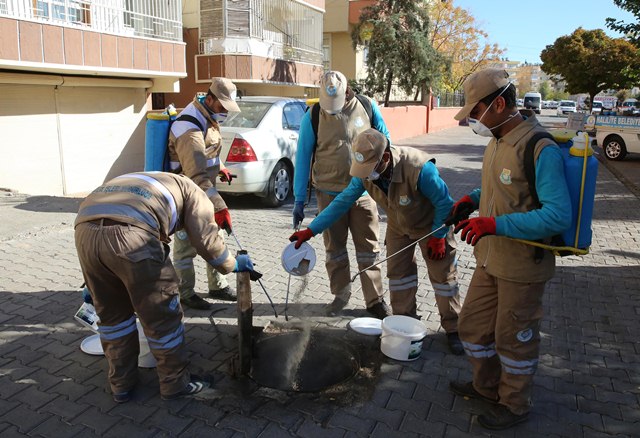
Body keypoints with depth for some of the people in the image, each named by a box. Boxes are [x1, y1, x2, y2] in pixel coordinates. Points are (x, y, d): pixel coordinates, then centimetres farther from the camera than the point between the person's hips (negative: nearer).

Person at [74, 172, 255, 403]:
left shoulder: (137, 180, 42)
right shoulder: (190, 190, 25)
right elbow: (205, 239, 12)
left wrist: (92, 286, 49)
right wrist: (233, 265, 31)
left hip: (85, 231, 7)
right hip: (130, 234, -6)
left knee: (112, 312, 26)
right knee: (161, 314, 13)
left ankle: (121, 384, 39)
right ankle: (175, 383, 30)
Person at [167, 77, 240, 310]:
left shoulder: (207, 116, 4)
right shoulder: (190, 129, -28)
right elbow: (197, 177, -36)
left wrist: (220, 168, 13)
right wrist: (219, 207, -39)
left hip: (203, 191, 9)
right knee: (187, 245, 2)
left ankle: (218, 286, 26)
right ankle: (186, 293, 17)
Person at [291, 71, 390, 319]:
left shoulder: (367, 107, -3)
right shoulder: (312, 116, -7)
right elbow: (302, 158, -3)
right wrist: (299, 200, -4)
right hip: (330, 193, 0)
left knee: (368, 248, 5)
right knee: (334, 248, 12)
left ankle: (375, 300, 17)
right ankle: (341, 294, 31)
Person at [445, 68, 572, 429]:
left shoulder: (540, 149, -24)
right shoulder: (498, 140, 4)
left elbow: (559, 215, -28)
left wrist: (494, 225, -31)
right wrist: (472, 200, 1)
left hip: (522, 267, -8)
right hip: (491, 260, 9)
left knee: (514, 339, 11)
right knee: (473, 326, 20)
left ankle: (515, 405, 37)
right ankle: (488, 386, 46)